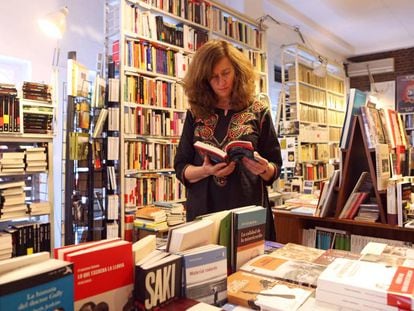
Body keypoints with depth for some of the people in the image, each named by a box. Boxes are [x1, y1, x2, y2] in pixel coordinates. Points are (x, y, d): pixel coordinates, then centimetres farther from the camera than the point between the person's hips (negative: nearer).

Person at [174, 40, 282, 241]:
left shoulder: (258, 112, 1)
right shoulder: (196, 114, 4)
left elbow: (275, 168, 4)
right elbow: (181, 168, 4)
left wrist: (264, 169, -19)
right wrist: (206, 171, -16)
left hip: (249, 210, -1)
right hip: (203, 210, 1)